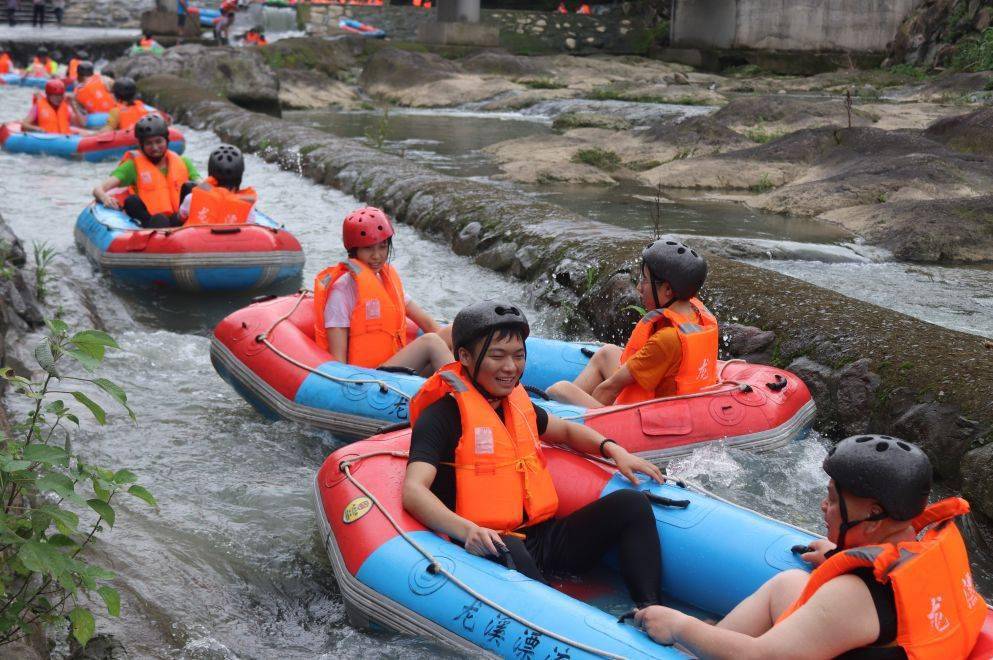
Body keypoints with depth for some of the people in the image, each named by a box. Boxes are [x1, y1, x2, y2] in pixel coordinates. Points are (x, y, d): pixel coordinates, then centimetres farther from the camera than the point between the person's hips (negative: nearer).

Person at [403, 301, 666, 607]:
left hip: (544, 538, 8)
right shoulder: (444, 414, -8)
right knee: (507, 552, -40)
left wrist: (613, 450, 15)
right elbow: (413, 492, -20)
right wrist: (467, 530, -37)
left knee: (630, 502, -5)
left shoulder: (517, 403, 16)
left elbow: (566, 430, 35)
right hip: (489, 545, -8)